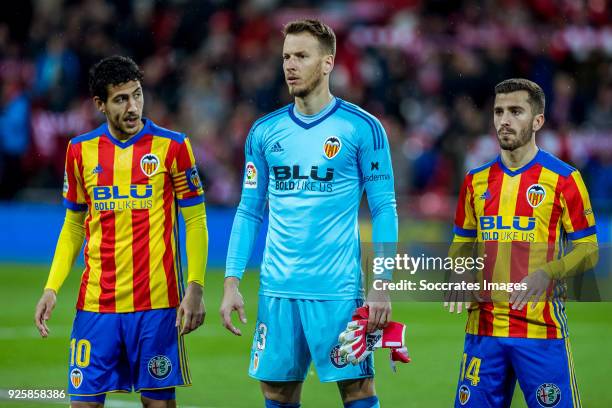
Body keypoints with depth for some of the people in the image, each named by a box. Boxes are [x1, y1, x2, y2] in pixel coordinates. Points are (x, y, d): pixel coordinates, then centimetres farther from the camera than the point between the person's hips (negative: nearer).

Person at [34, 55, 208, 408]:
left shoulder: (172, 146, -2)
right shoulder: (81, 150, 7)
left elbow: (195, 221, 1)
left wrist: (195, 289, -8)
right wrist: (52, 288, 6)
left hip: (157, 301, -3)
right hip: (96, 303, 3)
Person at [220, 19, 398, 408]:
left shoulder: (362, 128, -3)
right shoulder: (265, 132, 9)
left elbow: (384, 211, -3)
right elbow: (249, 211, 13)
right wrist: (232, 282, 5)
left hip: (339, 290, -4)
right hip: (278, 289, 4)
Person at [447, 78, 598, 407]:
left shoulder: (564, 179, -2)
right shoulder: (476, 181, 12)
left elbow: (588, 251, -1)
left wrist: (547, 274, -19)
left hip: (542, 330, -4)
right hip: (483, 327, 4)